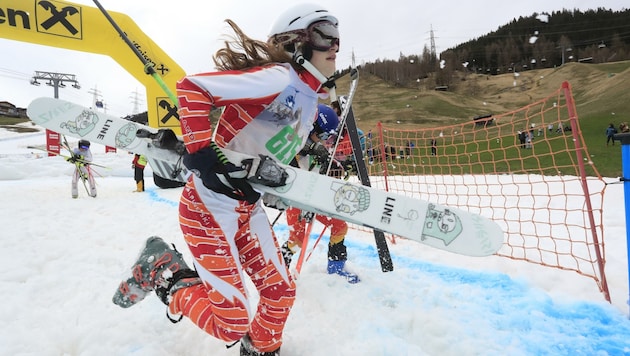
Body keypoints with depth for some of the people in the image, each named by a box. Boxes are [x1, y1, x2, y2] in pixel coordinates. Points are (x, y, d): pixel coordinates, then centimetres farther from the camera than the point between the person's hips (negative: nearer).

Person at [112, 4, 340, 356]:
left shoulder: (310, 100, 9)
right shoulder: (278, 79, -20)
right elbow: (191, 87, -23)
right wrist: (202, 152, -31)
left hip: (248, 208, 9)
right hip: (210, 208, -8)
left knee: (281, 292, 13)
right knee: (232, 324, -1)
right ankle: (162, 272, 19)